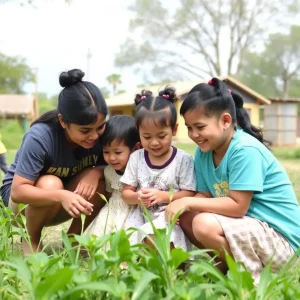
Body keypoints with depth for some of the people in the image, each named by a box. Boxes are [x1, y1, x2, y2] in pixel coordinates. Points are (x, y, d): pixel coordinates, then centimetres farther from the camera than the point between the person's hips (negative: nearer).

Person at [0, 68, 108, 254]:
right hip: (21, 200, -4)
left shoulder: (99, 133, -20)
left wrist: (96, 172, -32)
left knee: (102, 181, -24)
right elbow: (18, 191, -34)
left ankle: (73, 236, -1)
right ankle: (31, 241, -8)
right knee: (50, 184, -36)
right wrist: (60, 195, -51)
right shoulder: (40, 137, -33)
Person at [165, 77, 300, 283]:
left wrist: (188, 202, -22)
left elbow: (238, 207, -24)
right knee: (185, 217, 0)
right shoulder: (203, 152, 3)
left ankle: (249, 276, -5)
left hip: (280, 237, -8)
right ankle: (225, 265, 8)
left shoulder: (245, 150, -22)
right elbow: (205, 195, 3)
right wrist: (182, 206, -18)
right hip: (247, 226, 8)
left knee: (204, 225, -27)